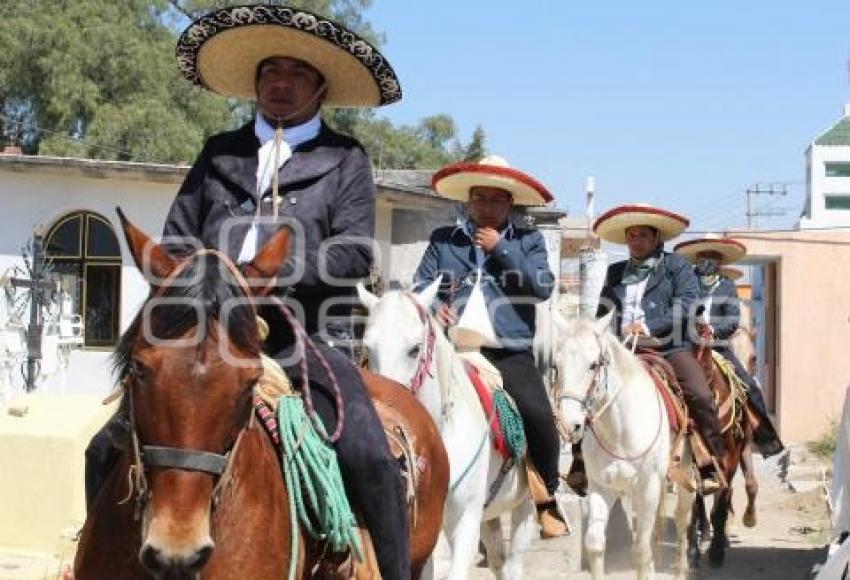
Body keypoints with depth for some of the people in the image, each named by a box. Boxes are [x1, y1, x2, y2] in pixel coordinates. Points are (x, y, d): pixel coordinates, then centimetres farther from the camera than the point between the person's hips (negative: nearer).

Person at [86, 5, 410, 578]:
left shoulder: (345, 158, 8)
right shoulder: (220, 152, 19)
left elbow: (355, 251, -4)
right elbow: (176, 239, 17)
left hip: (306, 343, -3)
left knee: (370, 459, -24)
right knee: (109, 449, -7)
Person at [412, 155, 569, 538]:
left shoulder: (528, 241, 14)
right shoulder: (443, 240, 17)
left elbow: (543, 287, 0)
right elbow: (420, 285, 13)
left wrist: (501, 249, -4)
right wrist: (433, 307, -9)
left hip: (510, 353, -1)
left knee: (537, 413, -25)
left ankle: (547, 496, -5)